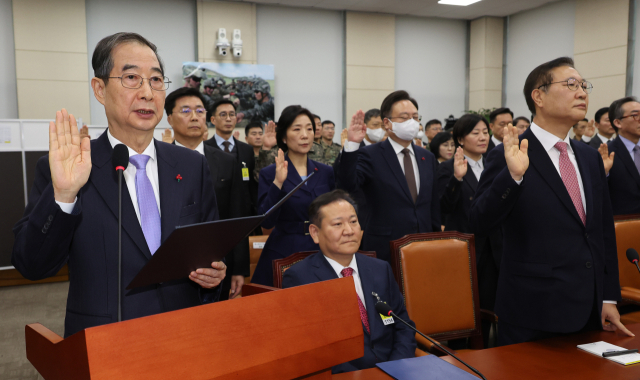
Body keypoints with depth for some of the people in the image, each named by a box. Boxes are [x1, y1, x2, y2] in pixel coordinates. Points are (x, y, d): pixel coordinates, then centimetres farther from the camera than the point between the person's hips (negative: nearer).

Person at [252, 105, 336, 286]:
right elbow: (266, 222, -14)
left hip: (321, 254, 3)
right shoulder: (269, 174, -3)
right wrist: (278, 183, -22)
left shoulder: (326, 172, 7)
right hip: (282, 256, -3)